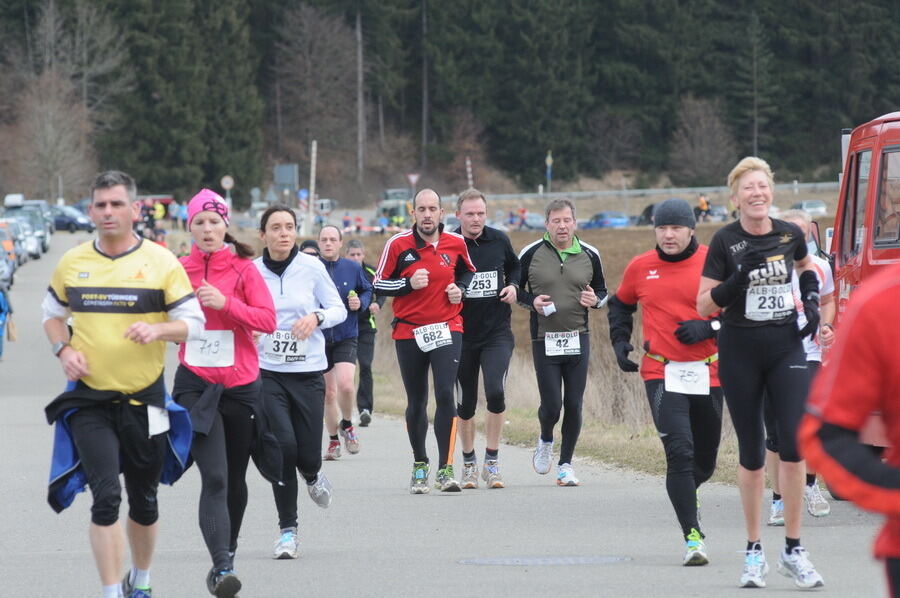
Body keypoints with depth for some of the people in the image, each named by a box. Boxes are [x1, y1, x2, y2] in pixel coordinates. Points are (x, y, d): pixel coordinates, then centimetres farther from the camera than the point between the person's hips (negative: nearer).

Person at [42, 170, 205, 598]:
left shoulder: (161, 262, -4)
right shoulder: (72, 263, 3)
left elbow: (193, 322, -2)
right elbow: (52, 313, 17)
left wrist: (157, 329, -22)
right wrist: (63, 349, -2)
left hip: (143, 399, 0)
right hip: (89, 399, 0)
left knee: (144, 501, 12)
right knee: (106, 496, -15)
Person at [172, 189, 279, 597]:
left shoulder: (243, 269, 0)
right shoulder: (178, 270, 2)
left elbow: (267, 320, -8)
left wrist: (225, 303, -19)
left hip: (241, 384, 1)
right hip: (195, 384, -1)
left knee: (235, 477, 14)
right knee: (214, 478, -15)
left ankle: (229, 547, 37)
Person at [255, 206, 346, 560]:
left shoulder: (311, 268, -2)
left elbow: (339, 309, 5)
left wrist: (316, 317, -14)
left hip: (308, 372, 0)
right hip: (267, 372, 0)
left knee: (307, 454, -2)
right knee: (283, 447, -15)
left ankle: (312, 475, 39)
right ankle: (288, 531, -1)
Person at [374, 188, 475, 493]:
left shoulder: (456, 243, 1)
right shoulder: (398, 244, -5)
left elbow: (468, 272, 20)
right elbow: (379, 285, -1)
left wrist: (460, 288, -1)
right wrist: (409, 283, -17)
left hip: (447, 328, 0)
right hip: (409, 332, 0)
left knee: (445, 394, -15)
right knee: (416, 402, 9)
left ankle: (446, 468, -13)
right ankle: (419, 465, 26)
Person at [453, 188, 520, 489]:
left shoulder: (499, 240, 1)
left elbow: (515, 267, 21)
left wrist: (513, 286, 1)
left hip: (497, 332, 0)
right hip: (462, 335, 0)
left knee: (495, 392, -17)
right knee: (465, 404, 7)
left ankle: (492, 461, -5)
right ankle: (469, 462, 26)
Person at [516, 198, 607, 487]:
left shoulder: (589, 255, 6)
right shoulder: (531, 254, -1)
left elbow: (602, 290, 17)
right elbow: (515, 288, 10)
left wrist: (595, 299, -6)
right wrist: (531, 301, -10)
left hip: (578, 339, 2)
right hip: (544, 340, -2)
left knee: (574, 404, 2)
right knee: (551, 405, -6)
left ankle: (566, 463, 15)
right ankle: (545, 440, 28)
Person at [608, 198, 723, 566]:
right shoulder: (640, 268, 5)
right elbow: (620, 305, 23)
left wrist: (709, 327, -15)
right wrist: (619, 342, 11)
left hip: (708, 374, 1)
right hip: (662, 374, -1)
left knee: (706, 459, 15)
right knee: (679, 453, -15)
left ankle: (685, 494, 49)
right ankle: (693, 537, -15)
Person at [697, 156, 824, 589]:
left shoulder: (790, 235, 2)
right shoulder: (726, 241, -7)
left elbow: (806, 266, 25)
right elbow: (704, 306, -8)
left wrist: (811, 298, 8)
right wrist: (739, 277, -22)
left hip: (786, 347, 2)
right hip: (740, 353, -1)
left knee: (794, 443, -11)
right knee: (751, 453, 5)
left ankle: (793, 551, -2)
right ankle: (754, 553, 17)